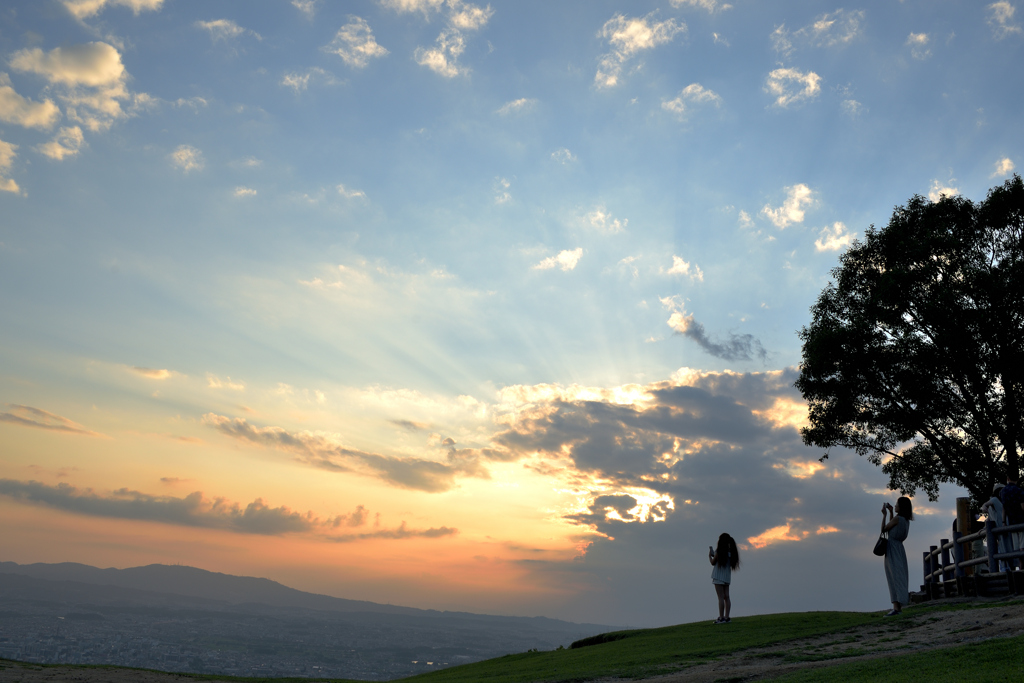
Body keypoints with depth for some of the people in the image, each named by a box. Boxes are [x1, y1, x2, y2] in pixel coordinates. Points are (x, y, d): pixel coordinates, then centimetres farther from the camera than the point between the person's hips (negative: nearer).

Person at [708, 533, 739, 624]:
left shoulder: (719, 551, -11)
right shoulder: (730, 551, 8)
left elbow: (713, 562, -3)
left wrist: (709, 555, 14)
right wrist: (714, 554, 20)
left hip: (718, 577, -6)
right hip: (727, 577, 6)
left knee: (721, 597, -6)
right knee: (726, 597, 8)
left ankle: (721, 618, -5)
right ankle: (726, 617, 8)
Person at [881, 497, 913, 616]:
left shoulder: (897, 518, -14)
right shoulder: (906, 520, 10)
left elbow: (884, 529, -4)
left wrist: (884, 514, 4)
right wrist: (891, 512, 22)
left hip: (892, 550, -9)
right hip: (899, 549, 9)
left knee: (894, 577, -12)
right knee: (900, 577, 11)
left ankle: (896, 608, -16)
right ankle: (899, 606, 14)